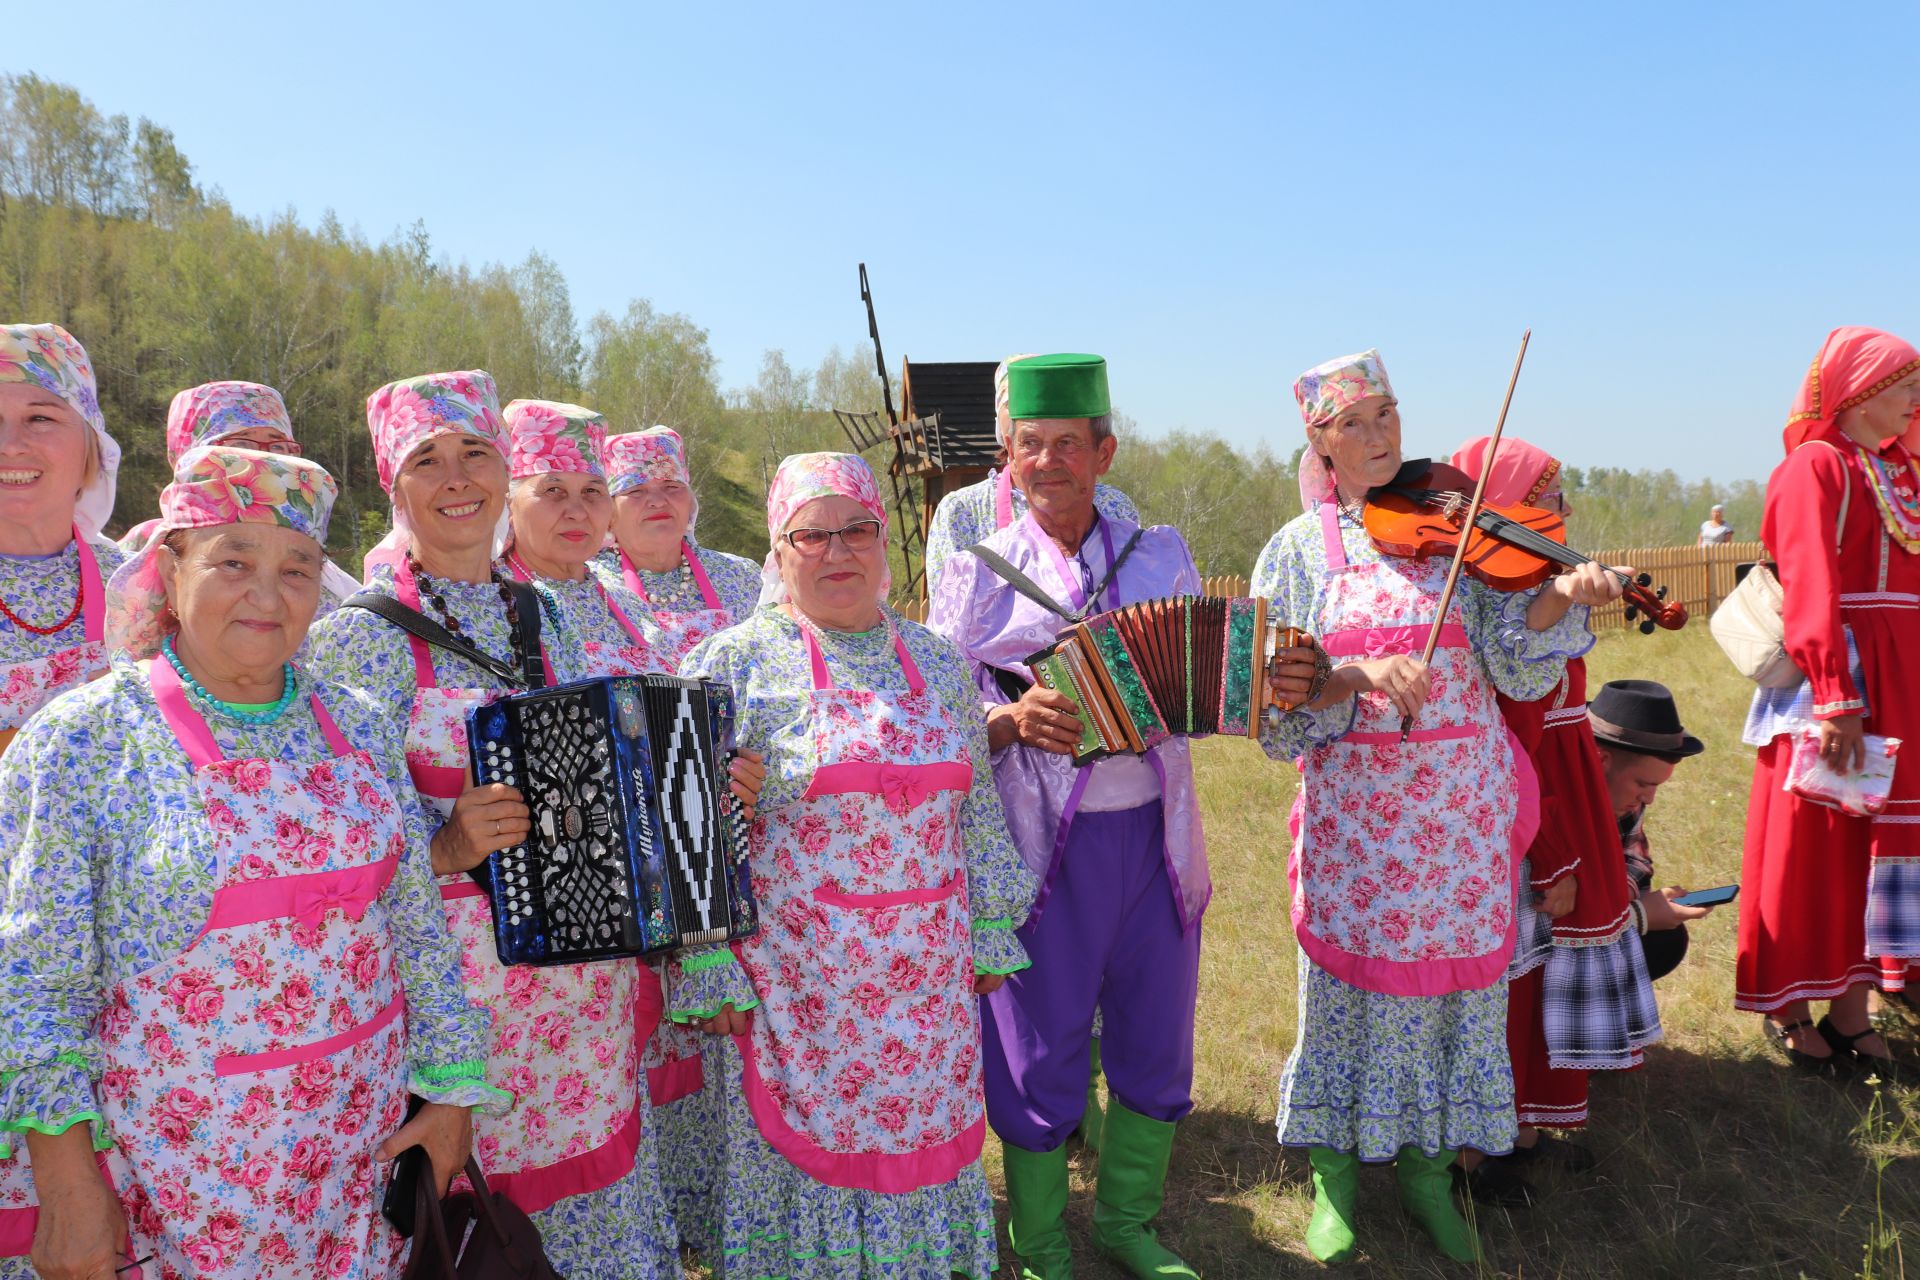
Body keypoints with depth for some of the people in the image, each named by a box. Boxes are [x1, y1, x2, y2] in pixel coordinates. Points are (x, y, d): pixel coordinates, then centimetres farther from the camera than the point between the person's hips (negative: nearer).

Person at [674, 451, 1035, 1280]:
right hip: (799, 990, -3)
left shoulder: (935, 660, 8)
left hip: (930, 985, 4)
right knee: (807, 1149, 7)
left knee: (923, 1139, 13)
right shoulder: (734, 664, -5)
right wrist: (711, 975, -9)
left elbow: (977, 813, 13)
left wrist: (991, 934, 11)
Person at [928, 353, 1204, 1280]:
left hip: (1153, 838, 4)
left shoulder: (1161, 555, 7)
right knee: (1040, 1055, 7)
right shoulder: (976, 573, -2)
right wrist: (1011, 722, -23)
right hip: (1040, 847, -3)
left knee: (1155, 1043, 15)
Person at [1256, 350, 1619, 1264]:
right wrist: (1357, 678, -22)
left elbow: (1518, 671, -4)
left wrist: (1560, 596, -22)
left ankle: (1428, 1171, 30)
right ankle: (1335, 1175, 27)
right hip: (1353, 812, -1)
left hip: (1462, 811, 1)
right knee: (1349, 987, 7)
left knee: (1455, 984, 9)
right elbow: (1276, 700, -5)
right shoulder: (1299, 549, 3)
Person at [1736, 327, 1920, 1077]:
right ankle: (1788, 1010, 15)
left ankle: (1851, 1013, 20)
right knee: (1809, 848, 1)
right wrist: (1837, 700, -24)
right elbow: (1811, 590, -16)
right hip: (1832, 683, -7)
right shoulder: (1817, 466, -7)